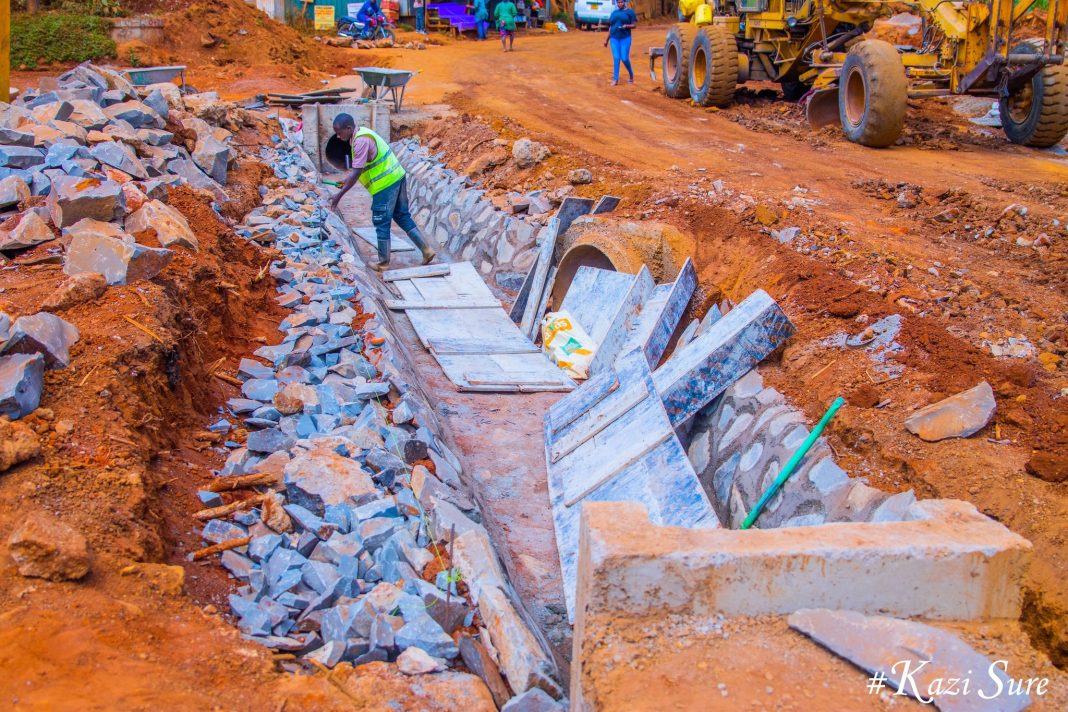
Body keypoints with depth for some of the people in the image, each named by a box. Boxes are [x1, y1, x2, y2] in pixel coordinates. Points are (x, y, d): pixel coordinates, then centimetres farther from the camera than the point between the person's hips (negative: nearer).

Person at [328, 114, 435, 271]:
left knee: (381, 223, 2)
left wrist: (339, 196, -18)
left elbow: (356, 173, -21)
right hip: (397, 177, 10)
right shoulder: (363, 133, 11)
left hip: (386, 184, -10)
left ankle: (383, 263, 12)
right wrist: (347, 181, 20)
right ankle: (426, 250, 15)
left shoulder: (361, 141, -19)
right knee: (403, 217, 16)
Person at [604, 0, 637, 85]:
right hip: (614, 39, 3)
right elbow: (611, 27, 17)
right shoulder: (614, 12, 14)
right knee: (616, 58, -5)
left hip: (625, 38, -3)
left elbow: (634, 25, -2)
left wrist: (626, 26, -21)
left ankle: (631, 74, 17)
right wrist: (607, 39, 13)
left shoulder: (630, 12, 2)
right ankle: (615, 79, -4)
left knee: (624, 59, -9)